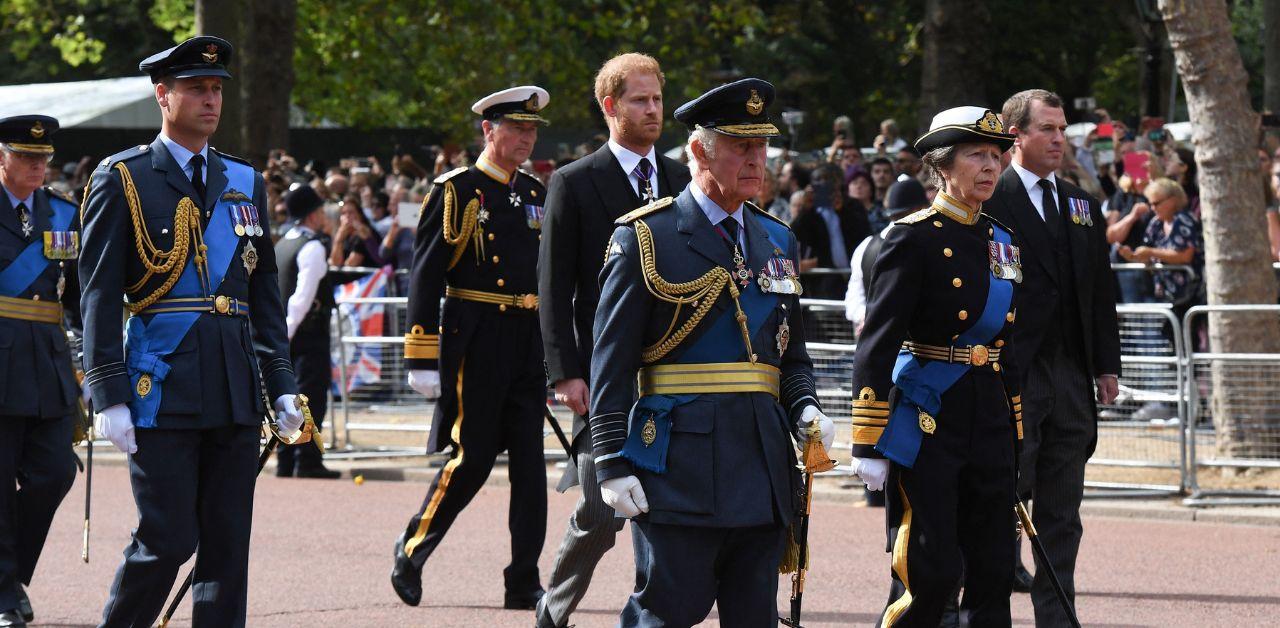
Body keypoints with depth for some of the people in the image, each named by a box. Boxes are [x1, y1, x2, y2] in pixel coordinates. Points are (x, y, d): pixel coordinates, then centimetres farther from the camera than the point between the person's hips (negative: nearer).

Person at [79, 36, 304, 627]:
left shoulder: (244, 183, 15)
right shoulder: (123, 179, -1)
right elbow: (99, 296, -5)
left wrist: (281, 385, 10)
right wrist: (108, 396, -11)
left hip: (235, 392, 5)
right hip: (162, 390, -5)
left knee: (229, 544, 3)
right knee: (168, 539, -7)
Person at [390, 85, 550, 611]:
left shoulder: (535, 194, 14)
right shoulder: (457, 192, -4)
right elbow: (425, 277, -8)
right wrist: (422, 359, -13)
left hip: (528, 345, 6)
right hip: (475, 344, -6)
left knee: (530, 464, 2)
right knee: (470, 459, -5)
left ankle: (524, 584, 4)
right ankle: (412, 550, 15)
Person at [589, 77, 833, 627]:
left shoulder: (776, 242, 16)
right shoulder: (646, 237, -3)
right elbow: (611, 363, -5)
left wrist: (805, 408, 1)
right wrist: (612, 463, -11)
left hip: (763, 457, 6)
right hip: (678, 459, -6)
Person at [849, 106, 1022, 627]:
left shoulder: (1000, 242, 13)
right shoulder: (914, 238, -8)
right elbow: (876, 345, -11)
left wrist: (1012, 438, 19)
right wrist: (869, 444, -15)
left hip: (989, 423, 7)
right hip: (926, 422, -7)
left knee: (993, 574, 4)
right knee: (929, 573, -9)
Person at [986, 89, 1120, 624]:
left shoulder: (1082, 206, 16)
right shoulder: (989, 202, -5)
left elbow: (1101, 291, 18)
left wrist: (1106, 365, 11)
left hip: (1072, 374, 6)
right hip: (1011, 374, -6)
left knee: (1062, 514, 8)